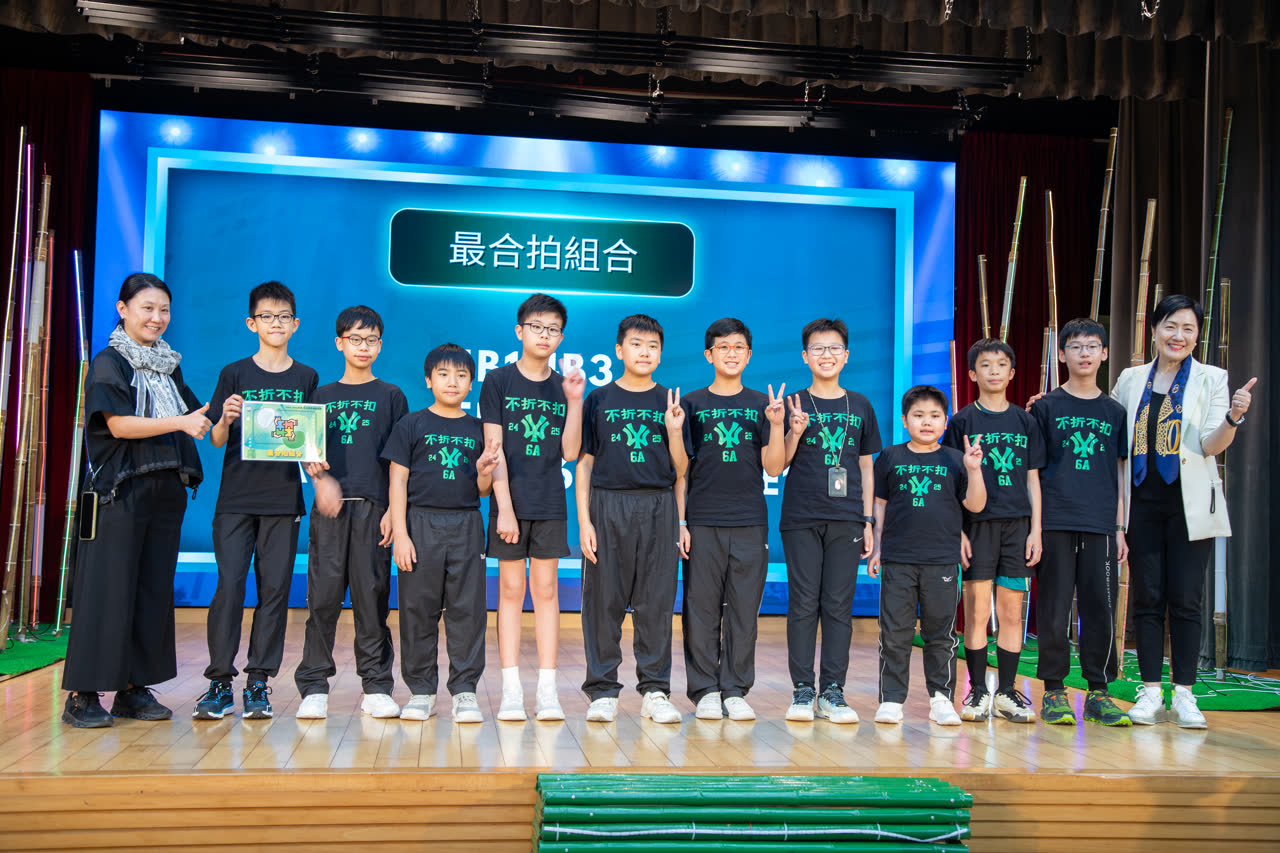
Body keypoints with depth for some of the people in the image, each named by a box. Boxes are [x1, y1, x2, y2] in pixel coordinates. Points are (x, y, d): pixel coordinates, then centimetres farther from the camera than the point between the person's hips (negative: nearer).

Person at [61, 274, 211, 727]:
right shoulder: (108, 363, -2)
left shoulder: (169, 366, 17)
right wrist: (181, 423, -24)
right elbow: (119, 423, -13)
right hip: (120, 492, -6)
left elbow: (190, 420, 18)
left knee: (154, 589, 6)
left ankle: (134, 687, 14)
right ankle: (82, 694, 0)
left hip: (166, 490, 6)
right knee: (108, 589, -6)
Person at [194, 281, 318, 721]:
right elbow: (217, 440, 4)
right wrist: (225, 420, -17)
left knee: (274, 589, 2)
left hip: (283, 499, 1)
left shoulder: (306, 378, 10)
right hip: (236, 498, -1)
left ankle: (258, 683, 10)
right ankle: (220, 681, 6)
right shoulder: (234, 374, 6)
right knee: (229, 586, -5)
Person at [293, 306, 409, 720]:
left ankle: (376, 686, 7)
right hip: (330, 505, 1)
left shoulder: (391, 396, 11)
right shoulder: (322, 395, 15)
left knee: (372, 595, -1)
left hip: (373, 505, -1)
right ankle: (314, 686, 5)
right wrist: (321, 479, -11)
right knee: (323, 595, -2)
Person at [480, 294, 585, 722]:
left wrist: (574, 401, -10)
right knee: (511, 590, 2)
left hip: (550, 505, 2)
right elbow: (494, 449, -5)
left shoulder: (564, 387, 8)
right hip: (510, 501, -2)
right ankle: (511, 690, 8)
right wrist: (504, 507, -11)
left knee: (546, 589, 4)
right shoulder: (498, 381, 0)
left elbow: (570, 453, 0)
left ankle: (547, 690, 9)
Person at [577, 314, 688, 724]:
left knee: (656, 601, 3)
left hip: (658, 508, 1)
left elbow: (681, 470, 8)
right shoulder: (599, 399, 6)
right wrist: (584, 519, -4)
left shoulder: (669, 404, 10)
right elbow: (584, 463, 3)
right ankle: (602, 690, 11)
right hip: (608, 506, -1)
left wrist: (674, 431, -9)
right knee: (604, 600, 1)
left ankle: (654, 690, 13)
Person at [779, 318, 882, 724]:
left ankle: (833, 692, 9)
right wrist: (794, 433, -17)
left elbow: (866, 468, 13)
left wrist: (868, 521, 8)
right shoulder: (794, 405, 5)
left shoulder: (860, 406, 11)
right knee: (804, 603, -1)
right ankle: (802, 691, 7)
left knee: (839, 605, 2)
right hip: (801, 518, -2)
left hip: (846, 519, 2)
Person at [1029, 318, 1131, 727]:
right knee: (1054, 609, 0)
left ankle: (1098, 693, 14)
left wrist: (1120, 528, 9)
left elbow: (1119, 474, 14)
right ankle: (1054, 692, 10)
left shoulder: (1114, 412, 12)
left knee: (1101, 610, 3)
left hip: (1099, 525, 3)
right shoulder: (1046, 407, 4)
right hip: (1055, 523, -2)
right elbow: (1030, 469, 3)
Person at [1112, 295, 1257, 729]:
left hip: (1189, 504, -2)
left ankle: (1184, 696, 9)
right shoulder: (1130, 380, 8)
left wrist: (1233, 417, -28)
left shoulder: (1211, 379, 1)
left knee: (1185, 599, 0)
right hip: (1142, 502, 2)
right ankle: (1150, 692, 11)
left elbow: (1212, 446, -8)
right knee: (1146, 598, 4)